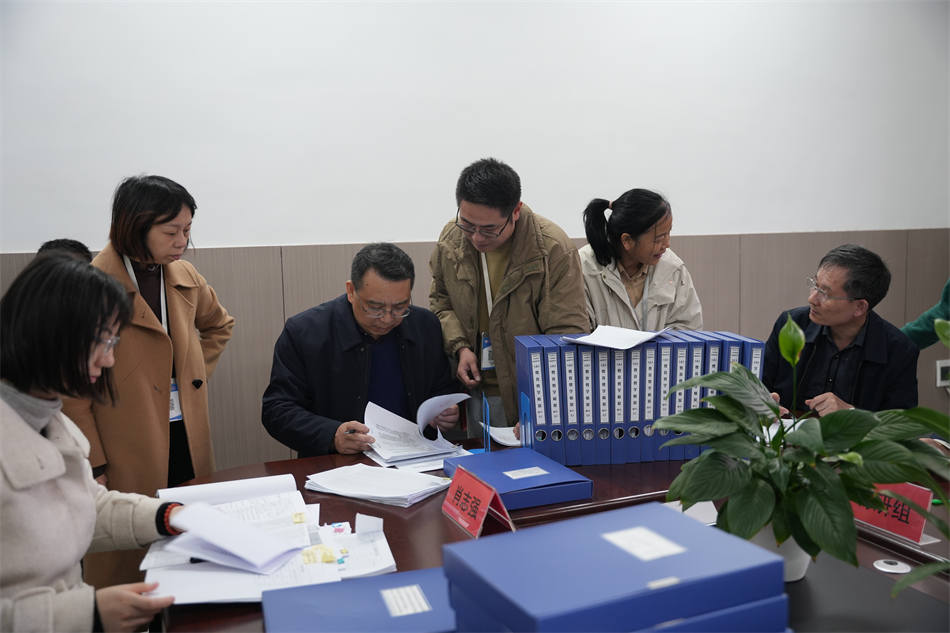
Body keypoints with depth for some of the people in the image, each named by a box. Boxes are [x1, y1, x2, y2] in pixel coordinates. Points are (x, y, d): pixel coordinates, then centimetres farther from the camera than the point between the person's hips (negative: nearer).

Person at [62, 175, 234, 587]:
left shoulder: (185, 277, 5)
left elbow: (218, 324, 25)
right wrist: (93, 468, -13)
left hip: (187, 442, 6)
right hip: (126, 459, -6)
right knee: (126, 566, 6)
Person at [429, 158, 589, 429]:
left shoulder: (554, 249, -18)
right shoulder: (451, 238, -2)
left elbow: (569, 334, -18)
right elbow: (440, 300, 15)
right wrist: (459, 346, -3)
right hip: (474, 386, 4)